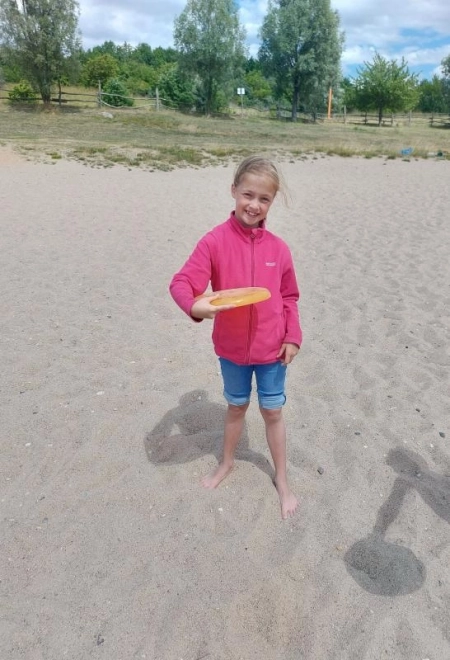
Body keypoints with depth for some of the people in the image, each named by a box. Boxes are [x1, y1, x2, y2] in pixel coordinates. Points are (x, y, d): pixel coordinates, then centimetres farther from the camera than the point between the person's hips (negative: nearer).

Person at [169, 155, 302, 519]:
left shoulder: (278, 248, -6)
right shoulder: (215, 241, -14)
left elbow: (289, 297, 3)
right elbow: (181, 282, -20)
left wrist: (293, 337, -4)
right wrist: (195, 304, -41)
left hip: (272, 348, 1)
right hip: (232, 347, -1)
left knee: (273, 411, 14)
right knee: (237, 406, 19)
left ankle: (282, 480, 34)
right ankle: (227, 462, 47)